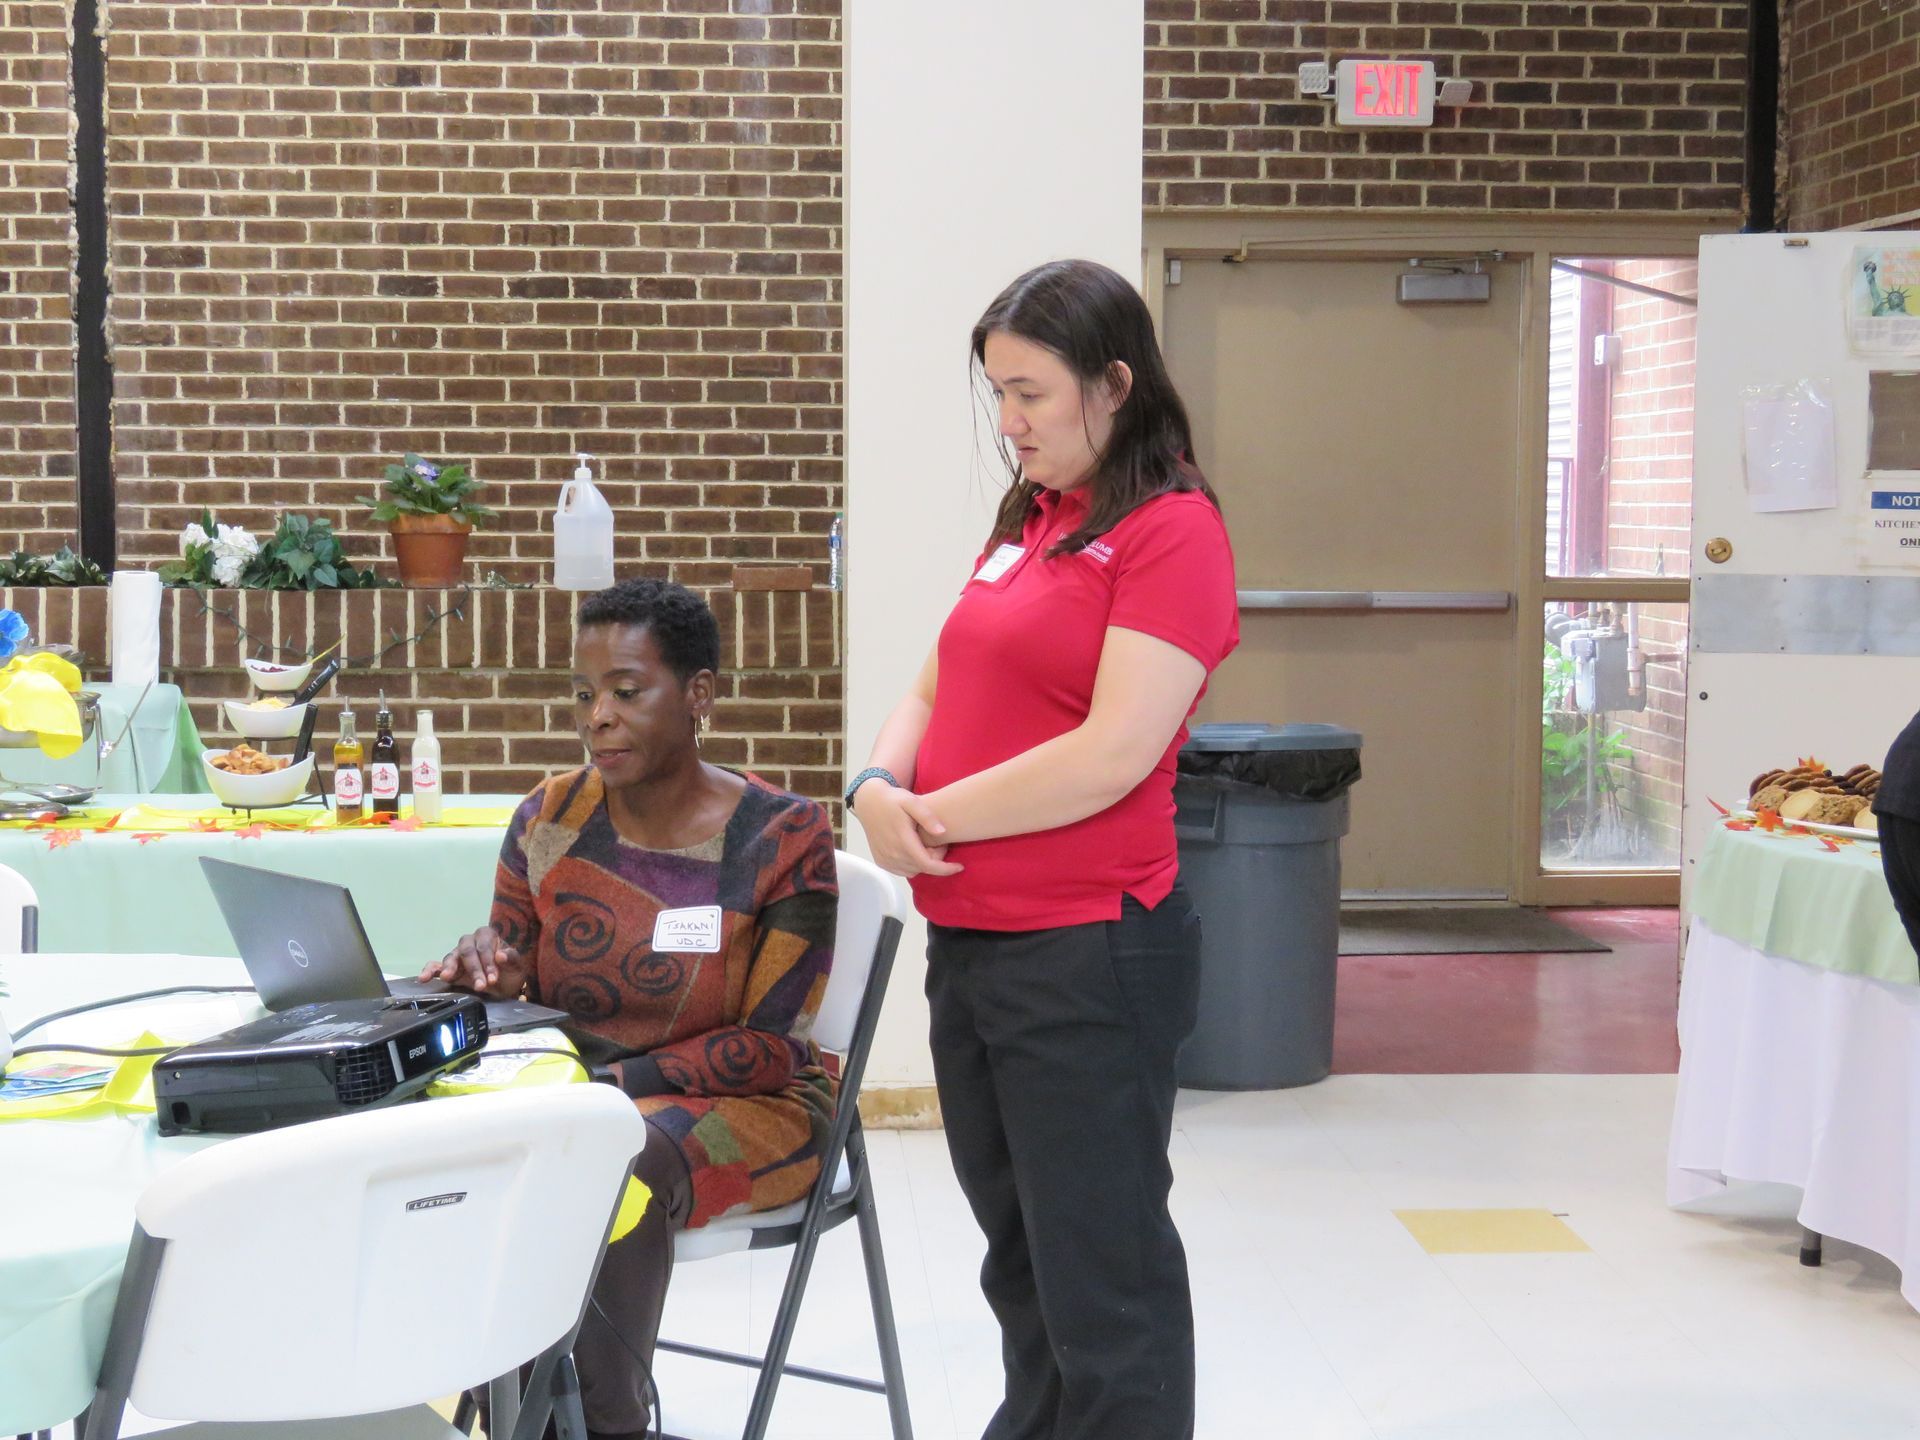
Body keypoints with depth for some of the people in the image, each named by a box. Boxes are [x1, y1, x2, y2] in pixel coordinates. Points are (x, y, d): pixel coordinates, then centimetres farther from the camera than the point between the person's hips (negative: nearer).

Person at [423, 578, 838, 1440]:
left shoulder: (782, 839, -9)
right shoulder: (548, 821, 4)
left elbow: (775, 1047, -12)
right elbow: (511, 1001, 8)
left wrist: (619, 1080, -23)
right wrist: (483, 973, -17)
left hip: (746, 1109, -4)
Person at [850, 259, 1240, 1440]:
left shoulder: (1173, 533, -11)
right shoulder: (1029, 524, 14)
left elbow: (1110, 756, -19)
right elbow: (938, 688, 16)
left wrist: (935, 815, -11)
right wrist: (880, 789, -4)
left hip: (1087, 954, -8)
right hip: (968, 941, 8)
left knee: (1100, 1277, 1)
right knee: (1021, 1258, 18)